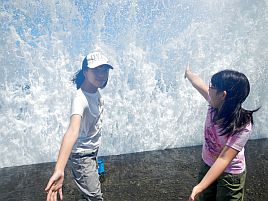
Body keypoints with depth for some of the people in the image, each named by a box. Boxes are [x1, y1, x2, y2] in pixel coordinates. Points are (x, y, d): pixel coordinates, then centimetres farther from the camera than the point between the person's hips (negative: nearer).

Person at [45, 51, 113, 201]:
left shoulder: (95, 90, -10)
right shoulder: (80, 98, -34)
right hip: (81, 155, -8)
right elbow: (73, 130, -50)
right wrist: (59, 170, -61)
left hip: (93, 149, 8)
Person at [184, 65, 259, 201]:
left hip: (230, 175, -5)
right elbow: (199, 84, 3)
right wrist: (188, 73, 22)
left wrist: (200, 187, -40)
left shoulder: (242, 126, -32)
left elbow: (224, 159, -35)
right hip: (208, 166, 6)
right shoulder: (215, 104, -16)